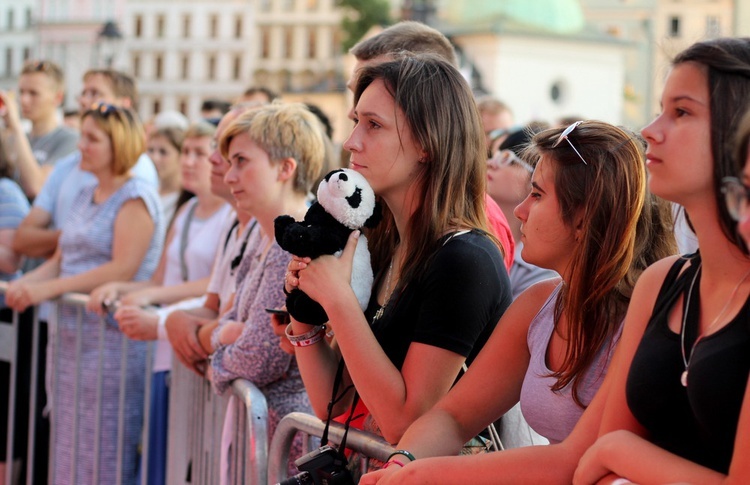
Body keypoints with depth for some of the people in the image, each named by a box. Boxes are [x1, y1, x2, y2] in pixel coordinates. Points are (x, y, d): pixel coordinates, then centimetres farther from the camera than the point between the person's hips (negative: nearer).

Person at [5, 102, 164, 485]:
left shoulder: (136, 196, -9)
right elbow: (60, 260, 17)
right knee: (67, 449, 11)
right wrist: (26, 282, -3)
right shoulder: (85, 197, 17)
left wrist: (48, 289, -20)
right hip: (69, 335, 8)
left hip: (112, 339, -8)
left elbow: (123, 269, -19)